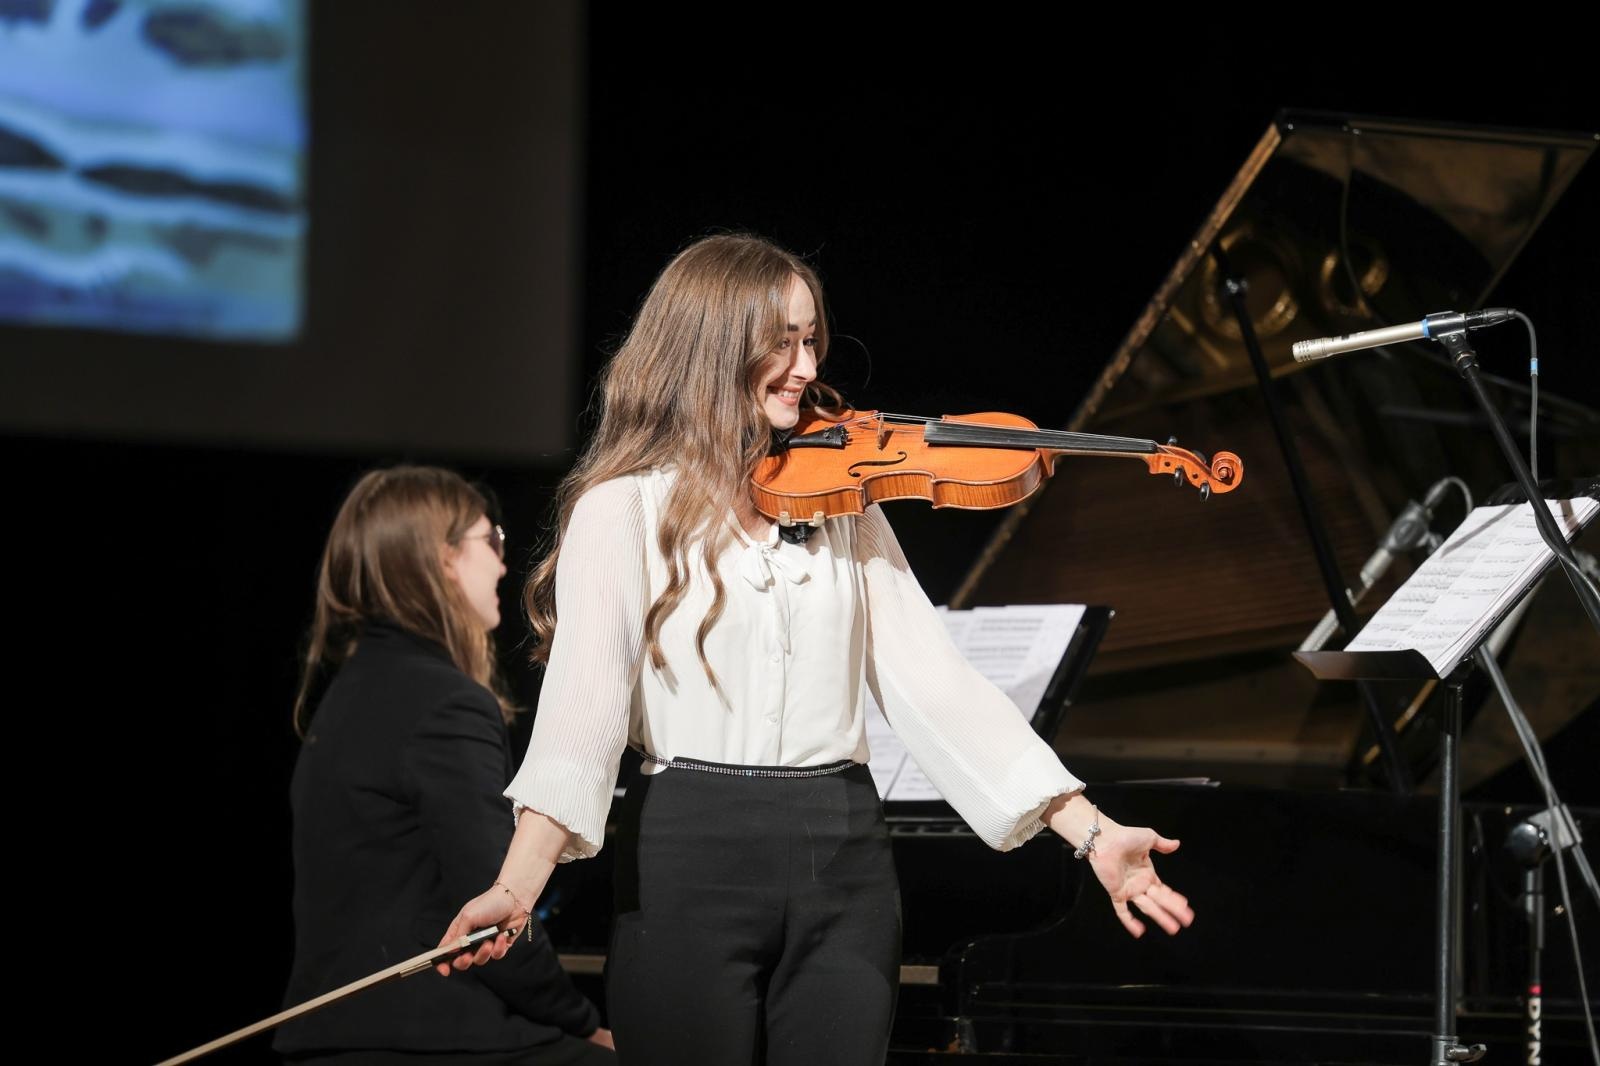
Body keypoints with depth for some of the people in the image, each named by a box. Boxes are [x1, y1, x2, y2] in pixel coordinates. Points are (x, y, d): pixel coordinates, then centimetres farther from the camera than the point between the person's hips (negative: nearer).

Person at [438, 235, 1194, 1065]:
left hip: (843, 868, 4)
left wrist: (1090, 833, -3)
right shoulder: (625, 509, -1)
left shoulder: (842, 503, 12)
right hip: (691, 868, -4)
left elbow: (929, 681, 7)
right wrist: (519, 884, -30)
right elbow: (586, 691, -15)